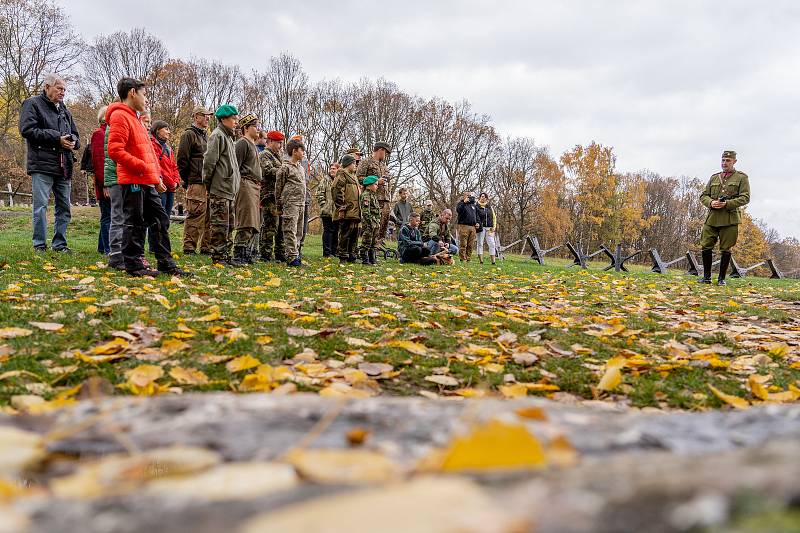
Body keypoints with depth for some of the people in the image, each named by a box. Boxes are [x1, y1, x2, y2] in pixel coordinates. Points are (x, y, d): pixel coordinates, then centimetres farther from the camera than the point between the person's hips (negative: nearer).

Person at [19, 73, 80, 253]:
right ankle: (39, 245, -1)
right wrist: (57, 138, -15)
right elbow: (27, 130, -11)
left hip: (64, 167, 7)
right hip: (42, 165, -7)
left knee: (64, 207, 8)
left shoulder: (64, 110, 22)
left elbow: (75, 135, 26)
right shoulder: (33, 104, 2)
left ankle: (60, 244, 16)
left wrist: (73, 141, 1)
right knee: (41, 205, -6)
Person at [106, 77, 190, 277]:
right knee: (134, 223, -4)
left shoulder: (134, 118, 23)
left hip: (147, 182, 10)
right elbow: (115, 150, -19)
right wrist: (143, 167, -18)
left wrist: (156, 178, 17)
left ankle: (166, 264, 16)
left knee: (160, 220, 11)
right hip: (133, 180, -10)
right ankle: (133, 265, 4)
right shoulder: (120, 116, -8)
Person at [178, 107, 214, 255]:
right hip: (196, 183, -9)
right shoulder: (189, 134, -3)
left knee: (208, 217, 8)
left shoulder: (204, 136, 24)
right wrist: (186, 180, -8)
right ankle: (189, 247, -6)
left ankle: (206, 247, 13)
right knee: (195, 215, -10)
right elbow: (182, 159, -9)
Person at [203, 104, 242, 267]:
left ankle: (225, 256, 19)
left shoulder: (228, 137, 21)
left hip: (229, 190, 10)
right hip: (219, 189, -10)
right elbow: (209, 161, -15)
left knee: (229, 225, 12)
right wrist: (207, 183, -10)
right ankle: (217, 257, -3)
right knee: (220, 225, -7)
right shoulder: (217, 135, -9)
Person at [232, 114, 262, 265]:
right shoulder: (242, 143, -4)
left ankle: (247, 255, 13)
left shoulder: (253, 145, 26)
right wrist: (238, 188, -18)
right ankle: (239, 256, -11)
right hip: (246, 185, -10)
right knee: (246, 224, -13)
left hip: (255, 187, 10)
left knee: (254, 225, 8)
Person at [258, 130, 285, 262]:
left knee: (280, 226, 11)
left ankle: (279, 253, 17)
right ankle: (265, 254, -5)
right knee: (270, 225, -9)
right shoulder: (264, 155, -3)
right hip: (270, 195, -9)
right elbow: (269, 171, -19)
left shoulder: (277, 156, 25)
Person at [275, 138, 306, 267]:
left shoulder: (301, 168, 20)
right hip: (290, 203, -8)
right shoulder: (285, 167, -4)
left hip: (301, 204, 8)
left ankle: (296, 255, 15)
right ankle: (292, 258, -10)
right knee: (290, 232, -9)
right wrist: (279, 206, -3)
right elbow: (278, 187, -3)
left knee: (298, 232, 9)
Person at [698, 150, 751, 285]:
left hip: (730, 219, -3)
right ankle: (706, 277, 9)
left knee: (725, 249, 1)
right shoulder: (714, 178, 17)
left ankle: (721, 278, 11)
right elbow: (703, 196, 15)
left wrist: (727, 204, -17)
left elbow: (745, 198, -4)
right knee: (706, 246, -2)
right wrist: (711, 203, -7)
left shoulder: (742, 177, 5)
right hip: (712, 218, 3)